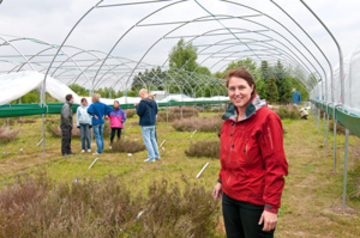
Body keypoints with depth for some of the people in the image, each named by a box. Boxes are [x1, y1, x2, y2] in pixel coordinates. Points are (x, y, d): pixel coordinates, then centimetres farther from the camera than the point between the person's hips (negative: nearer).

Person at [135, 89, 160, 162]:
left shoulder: (143, 102, -17)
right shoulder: (153, 101, 5)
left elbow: (139, 113, -14)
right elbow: (156, 111, 12)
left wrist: (137, 106, 2)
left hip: (145, 124, -7)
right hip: (152, 123, 7)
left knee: (147, 140, -1)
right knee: (153, 139, 17)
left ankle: (151, 157, -3)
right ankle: (157, 155, 22)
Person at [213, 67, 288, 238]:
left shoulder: (266, 118, -16)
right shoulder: (230, 118, 5)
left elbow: (276, 166, -18)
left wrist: (272, 207, -19)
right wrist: (221, 180, 16)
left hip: (255, 201, -7)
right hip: (229, 196, 7)